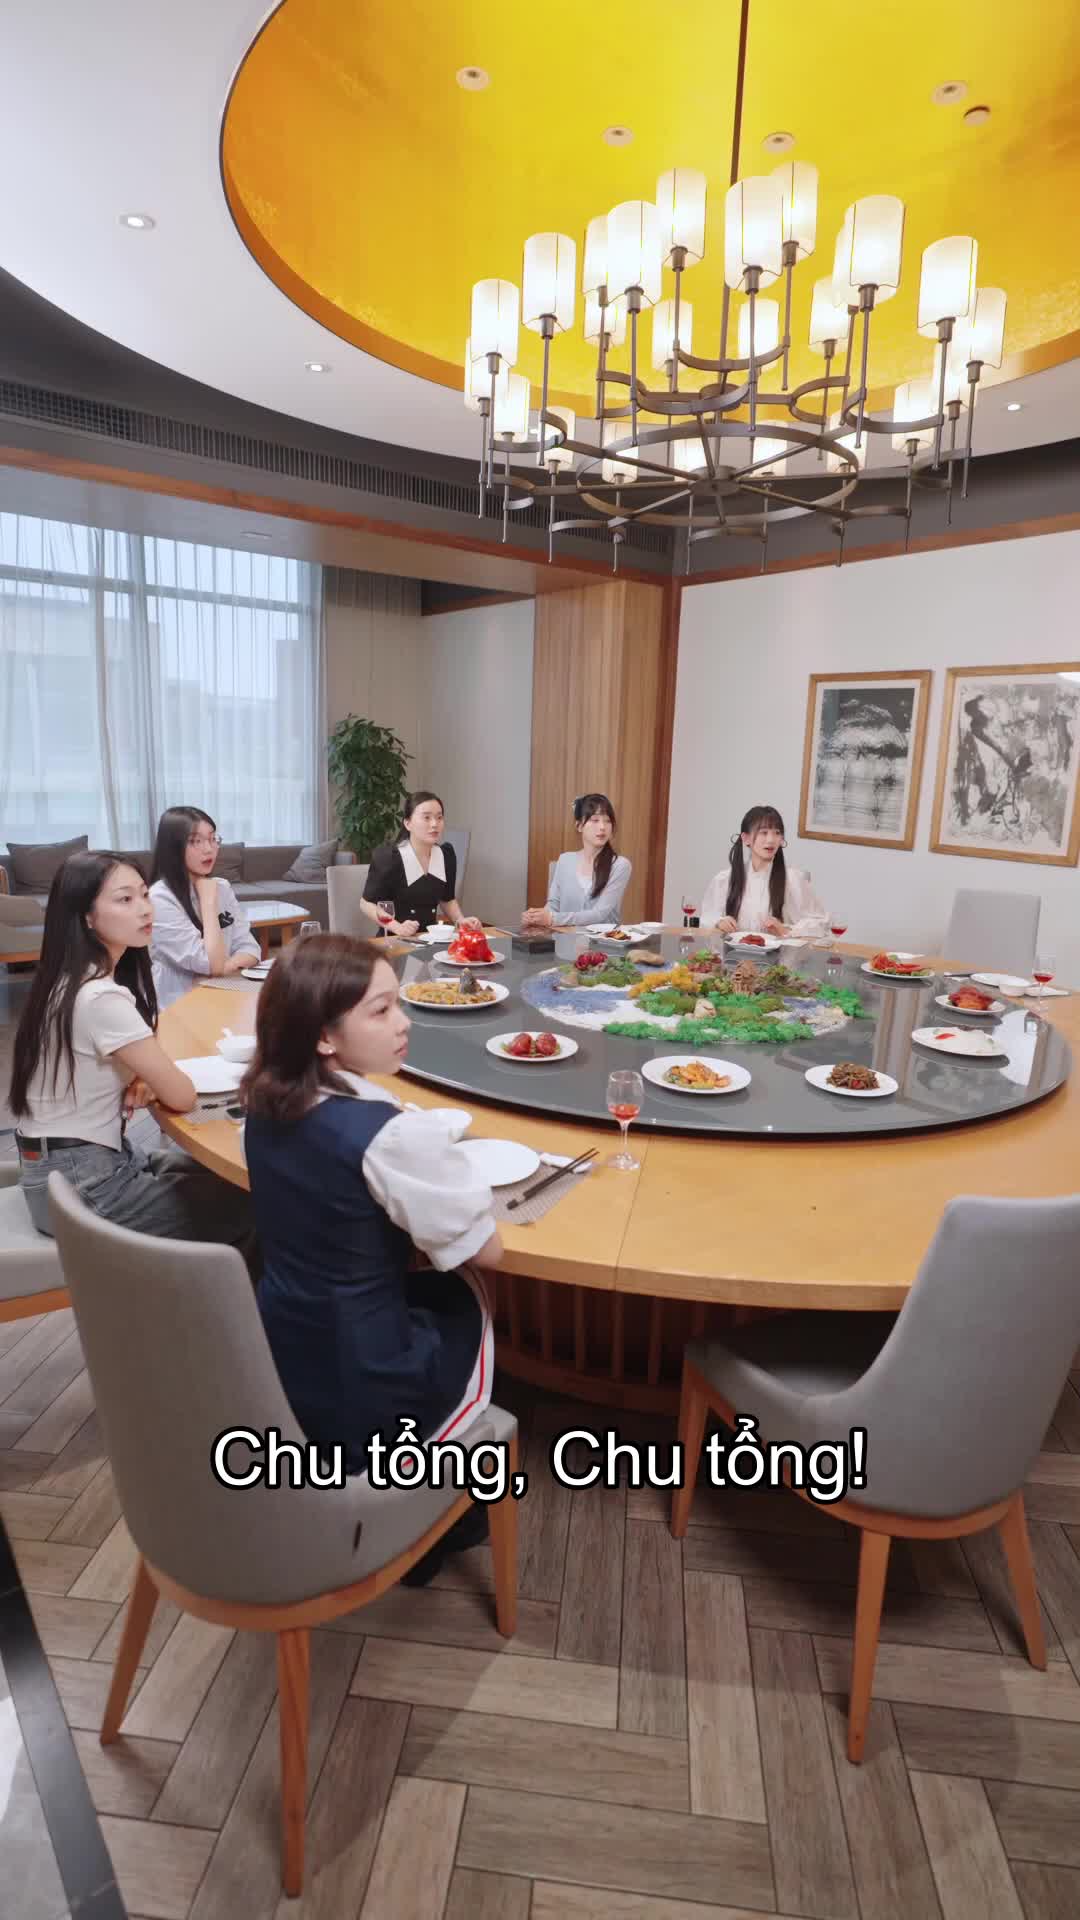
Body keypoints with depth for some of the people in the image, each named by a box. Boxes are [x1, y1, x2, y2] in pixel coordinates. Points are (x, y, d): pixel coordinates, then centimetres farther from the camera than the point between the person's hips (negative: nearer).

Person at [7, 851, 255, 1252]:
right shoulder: (101, 998, -27)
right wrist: (152, 1081, 0)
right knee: (242, 1210, -2)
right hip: (80, 1185, -9)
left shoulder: (71, 979, 3)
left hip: (69, 1164, 9)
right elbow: (181, 1096, -22)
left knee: (218, 1176, 16)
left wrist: (143, 1080, -4)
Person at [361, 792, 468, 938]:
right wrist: (397, 927, -20)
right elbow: (368, 904, -6)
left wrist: (461, 920, -1)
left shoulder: (447, 855, 3)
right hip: (396, 941, -2)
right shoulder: (388, 858, -14)